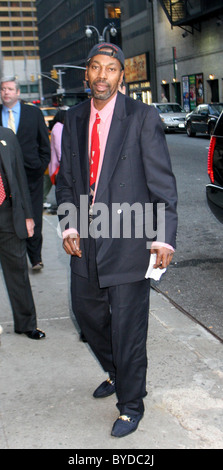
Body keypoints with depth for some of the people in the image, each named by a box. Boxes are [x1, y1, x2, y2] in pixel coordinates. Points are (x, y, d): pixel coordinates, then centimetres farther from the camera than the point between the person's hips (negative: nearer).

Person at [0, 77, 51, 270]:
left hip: (31, 174, -1)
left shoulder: (34, 113, 4)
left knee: (34, 219, 2)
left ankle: (35, 257, 12)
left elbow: (44, 144, 7)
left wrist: (41, 166, 0)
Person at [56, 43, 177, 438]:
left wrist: (165, 238, -14)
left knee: (128, 328, 3)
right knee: (87, 312, 19)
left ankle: (131, 404, 24)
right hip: (86, 242, 6)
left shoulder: (142, 117, -8)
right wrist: (68, 226, 0)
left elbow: (162, 182, -8)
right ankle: (116, 373, 46)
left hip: (128, 242, -6)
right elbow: (66, 179, 13)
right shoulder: (75, 119, 7)